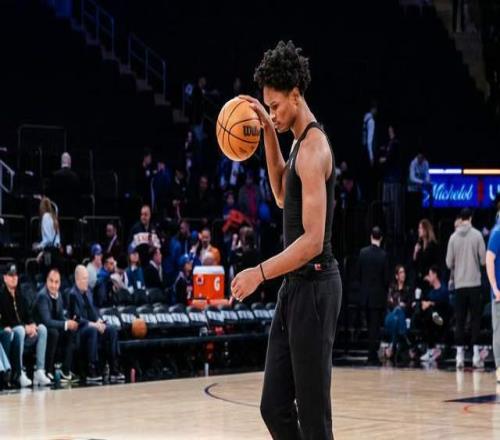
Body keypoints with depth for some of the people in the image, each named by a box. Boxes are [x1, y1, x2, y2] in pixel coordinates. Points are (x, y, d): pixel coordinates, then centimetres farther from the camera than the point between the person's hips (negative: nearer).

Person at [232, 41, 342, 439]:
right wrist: (269, 133, 20)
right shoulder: (301, 141, 13)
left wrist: (261, 273, -29)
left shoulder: (314, 147, -16)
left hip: (314, 288, -10)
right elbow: (283, 196, 31)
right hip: (295, 287, 10)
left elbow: (313, 240, -22)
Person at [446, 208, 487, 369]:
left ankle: (459, 355, 3)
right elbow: (484, 260, -4)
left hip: (459, 284, 2)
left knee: (460, 320, 6)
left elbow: (449, 263, 1)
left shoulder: (453, 237, 0)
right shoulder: (477, 235, -5)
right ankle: (476, 354, -2)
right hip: (474, 283, -2)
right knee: (475, 319, 4)